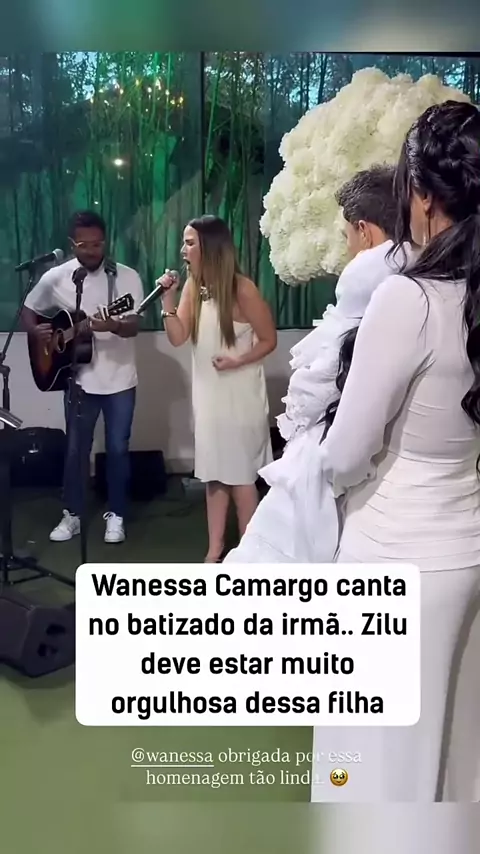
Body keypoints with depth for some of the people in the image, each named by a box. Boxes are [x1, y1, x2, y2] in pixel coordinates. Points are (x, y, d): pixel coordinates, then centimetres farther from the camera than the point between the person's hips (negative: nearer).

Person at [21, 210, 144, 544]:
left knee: (118, 448, 6)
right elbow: (29, 311, 10)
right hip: (79, 379, 1)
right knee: (76, 449, 10)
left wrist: (111, 325, -35)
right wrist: (36, 331, -12)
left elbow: (133, 326, -14)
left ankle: (116, 514, 22)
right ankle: (72, 515, 25)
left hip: (119, 379, -1)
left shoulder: (127, 277, -7)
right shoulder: (55, 278, -2)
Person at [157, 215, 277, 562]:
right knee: (214, 473, 12)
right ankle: (215, 551, 23)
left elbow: (269, 340, -9)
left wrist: (238, 360, -22)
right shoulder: (193, 287, 4)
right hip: (208, 392, 6)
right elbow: (178, 337, -2)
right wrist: (168, 298, -13)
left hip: (240, 394, -6)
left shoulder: (242, 289, -15)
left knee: (240, 475, 2)